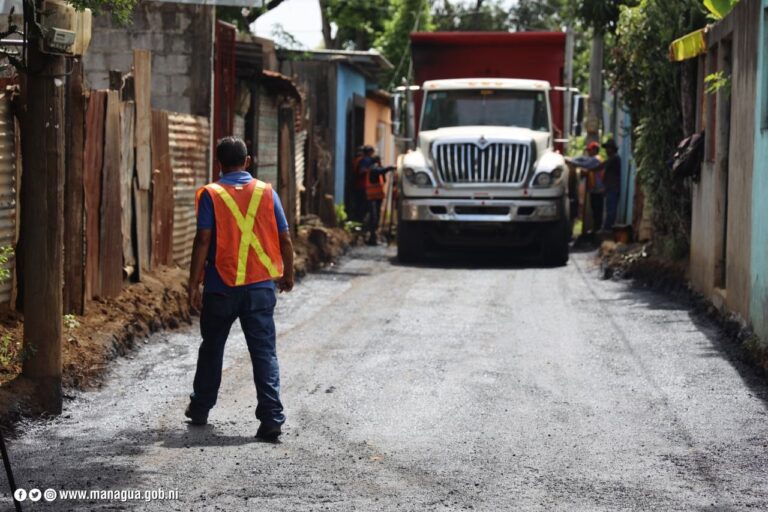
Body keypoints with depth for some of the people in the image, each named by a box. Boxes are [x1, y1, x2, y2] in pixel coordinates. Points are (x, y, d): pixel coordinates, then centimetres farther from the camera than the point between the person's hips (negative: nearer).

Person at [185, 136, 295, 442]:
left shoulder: (210, 194, -5)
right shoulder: (266, 192, 2)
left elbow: (203, 241, -11)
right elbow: (285, 239, 4)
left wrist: (194, 285, -6)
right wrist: (288, 274, 19)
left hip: (221, 287, -1)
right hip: (261, 286, 1)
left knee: (212, 348, 17)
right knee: (264, 352, 0)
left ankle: (200, 409, 30)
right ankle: (271, 418, -9)